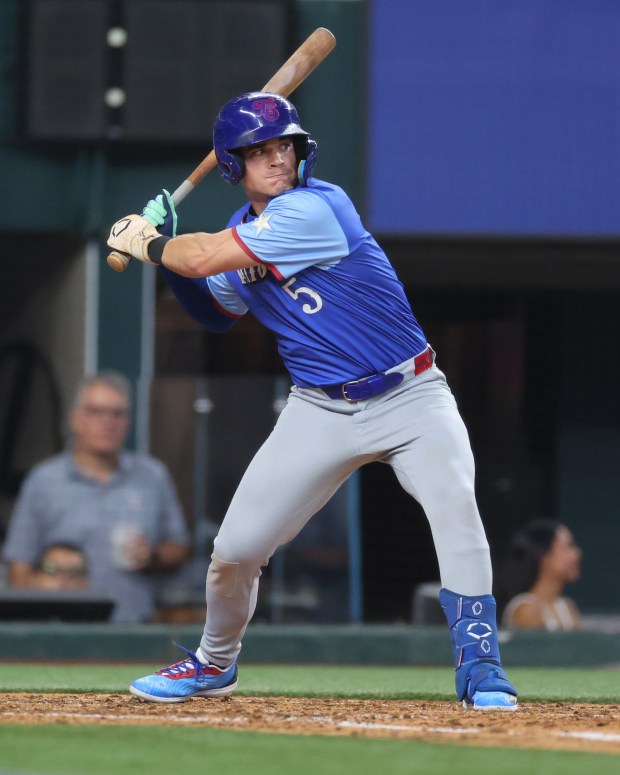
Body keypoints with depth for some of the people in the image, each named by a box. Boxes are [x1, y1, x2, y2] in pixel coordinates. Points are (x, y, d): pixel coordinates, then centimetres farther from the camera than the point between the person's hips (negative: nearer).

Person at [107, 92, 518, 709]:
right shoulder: (245, 231, 6)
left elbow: (205, 257, -22)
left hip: (409, 397, -6)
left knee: (455, 506, -30)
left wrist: (144, 243, -4)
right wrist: (165, 251, 7)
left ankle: (479, 668, -19)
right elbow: (216, 313, 22)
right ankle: (214, 663, 30)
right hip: (321, 408, 6)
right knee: (235, 549, 2)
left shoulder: (311, 208, -19)